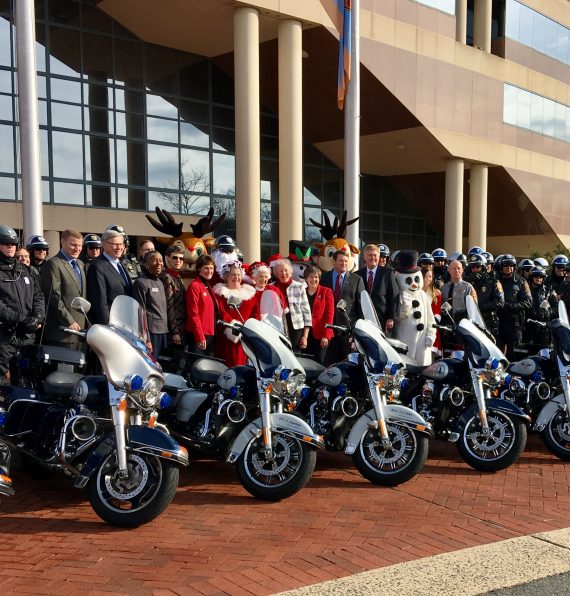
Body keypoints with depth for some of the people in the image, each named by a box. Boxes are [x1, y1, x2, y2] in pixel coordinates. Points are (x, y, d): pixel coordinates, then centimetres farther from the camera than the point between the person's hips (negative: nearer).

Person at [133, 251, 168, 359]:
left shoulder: (160, 282, 17)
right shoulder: (141, 283, -7)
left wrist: (166, 333, 15)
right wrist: (146, 339, -16)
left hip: (163, 333, 8)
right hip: (151, 333, -8)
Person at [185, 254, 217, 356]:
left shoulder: (209, 286, 16)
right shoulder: (194, 286, -9)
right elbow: (193, 314, -15)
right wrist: (200, 336, -19)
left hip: (210, 334, 8)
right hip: (197, 335, -8)